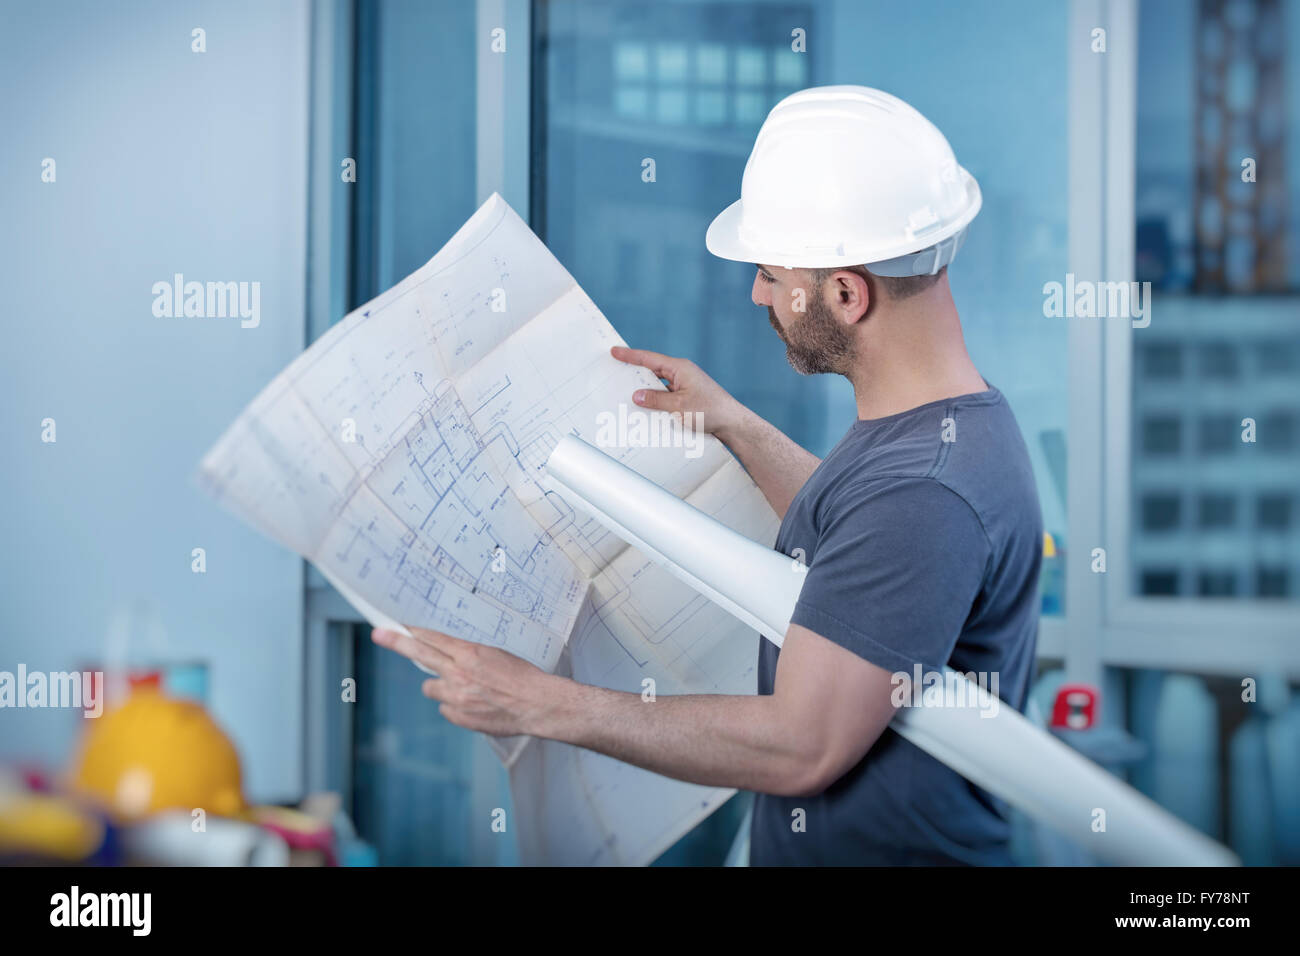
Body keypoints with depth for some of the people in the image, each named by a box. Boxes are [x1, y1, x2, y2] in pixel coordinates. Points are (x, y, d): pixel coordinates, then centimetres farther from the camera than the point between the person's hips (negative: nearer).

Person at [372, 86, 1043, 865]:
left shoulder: (924, 494, -29)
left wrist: (541, 704, -22)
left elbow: (801, 748, -28)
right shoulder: (957, 415, 2)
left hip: (890, 848, -9)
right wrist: (736, 425, 20)